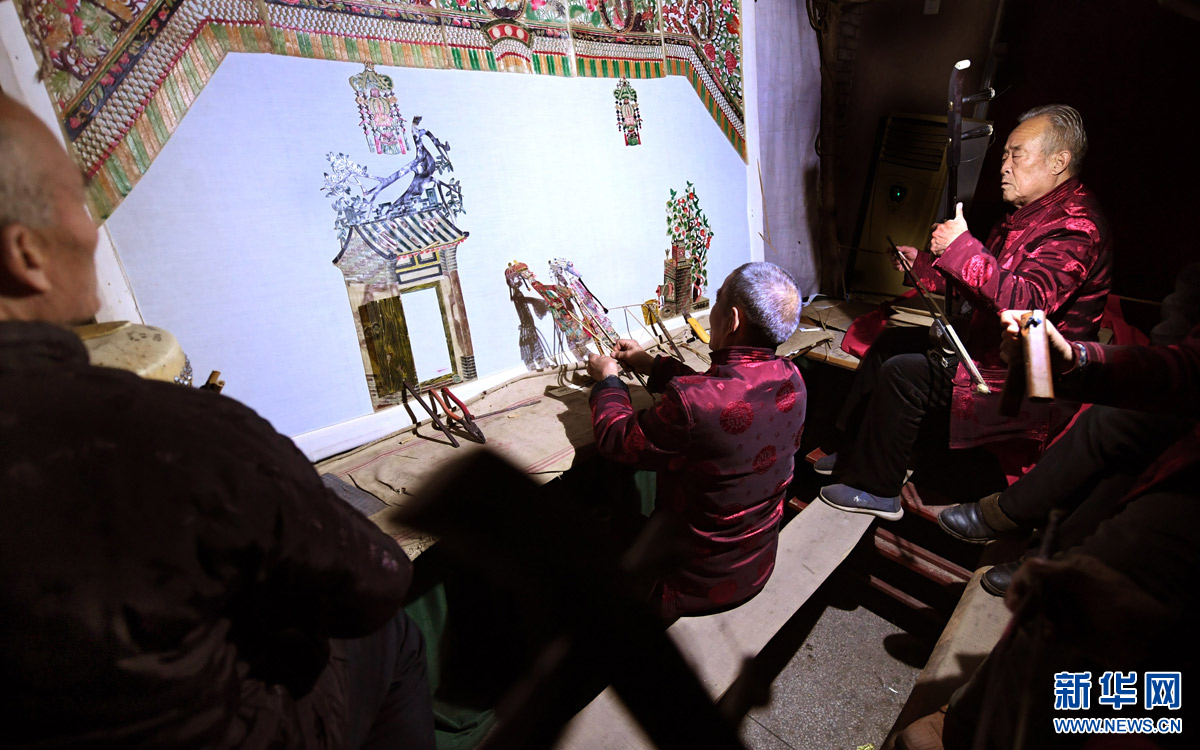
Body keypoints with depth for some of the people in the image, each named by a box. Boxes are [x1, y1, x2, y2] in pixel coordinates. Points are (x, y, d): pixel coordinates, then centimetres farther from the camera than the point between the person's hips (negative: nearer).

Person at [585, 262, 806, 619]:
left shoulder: (690, 401, -37)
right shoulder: (791, 380, -13)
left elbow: (618, 439, -20)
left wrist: (608, 381, -1)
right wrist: (653, 366, 10)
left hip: (697, 586, -6)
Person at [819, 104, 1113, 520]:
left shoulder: (1075, 228, -21)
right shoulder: (1035, 211, 12)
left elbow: (1026, 303, -36)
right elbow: (990, 282, 20)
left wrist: (962, 248, -35)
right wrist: (925, 264, 7)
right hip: (991, 351, 11)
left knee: (901, 373, -23)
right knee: (890, 345, 7)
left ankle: (876, 489, -6)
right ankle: (858, 452, 15)